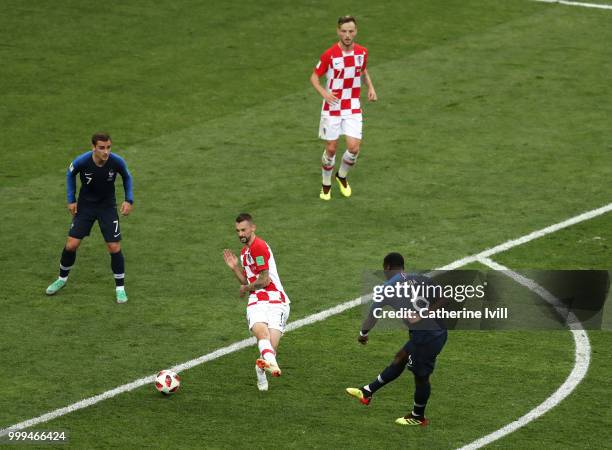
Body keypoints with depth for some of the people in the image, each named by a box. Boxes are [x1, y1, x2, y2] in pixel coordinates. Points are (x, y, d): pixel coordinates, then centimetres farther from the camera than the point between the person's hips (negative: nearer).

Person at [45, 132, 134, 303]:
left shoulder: (117, 161, -23)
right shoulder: (82, 161, -25)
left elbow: (127, 177, 0)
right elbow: (70, 174, -1)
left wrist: (129, 200, -8)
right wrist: (71, 200, -2)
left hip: (107, 206, 0)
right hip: (85, 205, 0)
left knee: (114, 248, -8)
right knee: (71, 245, -2)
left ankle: (120, 288, 10)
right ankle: (62, 279, 24)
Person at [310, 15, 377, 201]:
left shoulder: (362, 52, -3)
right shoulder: (329, 54, -15)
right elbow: (314, 76, -5)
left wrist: (370, 87, 2)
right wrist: (324, 93, -23)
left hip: (353, 108, 3)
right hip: (332, 107, -2)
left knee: (353, 147, -8)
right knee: (331, 149, 3)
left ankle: (342, 176, 21)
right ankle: (326, 185, 26)